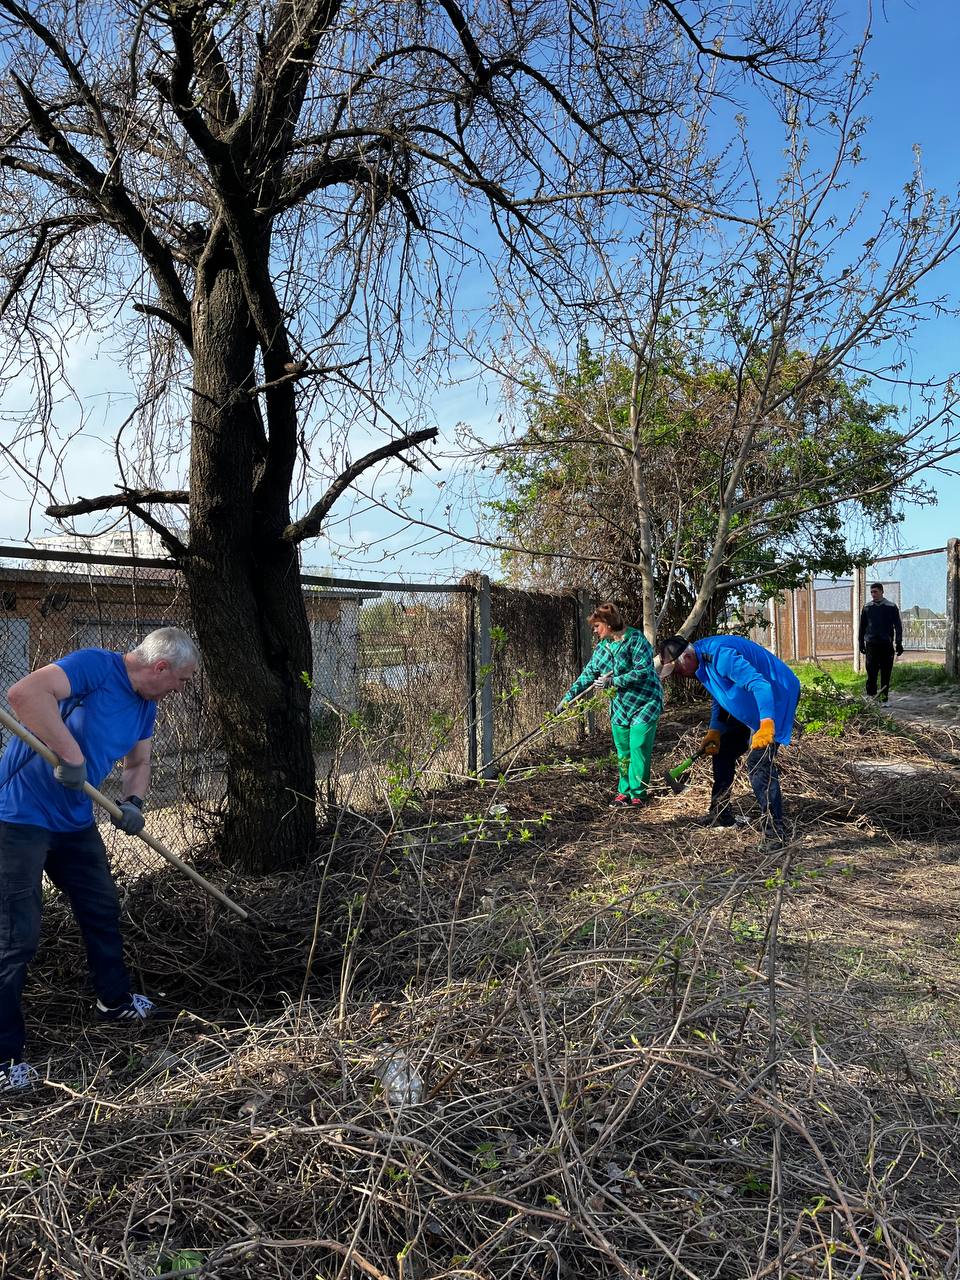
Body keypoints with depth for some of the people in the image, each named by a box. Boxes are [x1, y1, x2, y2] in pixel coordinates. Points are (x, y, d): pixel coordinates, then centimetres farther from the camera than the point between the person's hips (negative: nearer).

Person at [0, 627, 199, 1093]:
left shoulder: (145, 706, 6)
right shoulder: (94, 666, -22)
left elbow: (139, 763, 16)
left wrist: (132, 802, -4)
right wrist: (71, 754, -35)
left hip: (74, 822, 9)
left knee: (102, 910, 20)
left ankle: (115, 1000, 40)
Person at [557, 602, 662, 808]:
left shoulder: (635, 639, -14)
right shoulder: (603, 646, 8)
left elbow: (643, 671, -21)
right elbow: (588, 674, 10)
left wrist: (613, 681, -22)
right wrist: (568, 697, 3)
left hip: (644, 703, -7)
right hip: (620, 706, 7)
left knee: (638, 749, -7)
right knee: (622, 751, 10)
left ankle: (638, 794, 3)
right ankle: (624, 792, 20)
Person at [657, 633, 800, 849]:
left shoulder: (720, 656, -31)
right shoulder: (701, 661, 1)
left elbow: (760, 685, -37)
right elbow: (719, 697, 14)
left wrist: (766, 726, -47)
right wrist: (714, 730, 2)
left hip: (773, 699, -11)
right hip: (745, 705, 11)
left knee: (758, 763, -20)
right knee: (721, 750, 16)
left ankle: (774, 830, -13)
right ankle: (720, 815, 30)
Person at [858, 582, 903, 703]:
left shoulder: (891, 607, 3)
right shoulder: (867, 607, 9)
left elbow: (898, 626, 4)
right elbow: (862, 626, 15)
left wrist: (898, 643, -2)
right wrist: (861, 643, 11)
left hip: (887, 644, -1)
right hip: (871, 644, 1)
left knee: (886, 672, 4)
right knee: (871, 670, -6)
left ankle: (884, 695, 11)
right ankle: (871, 694, -1)